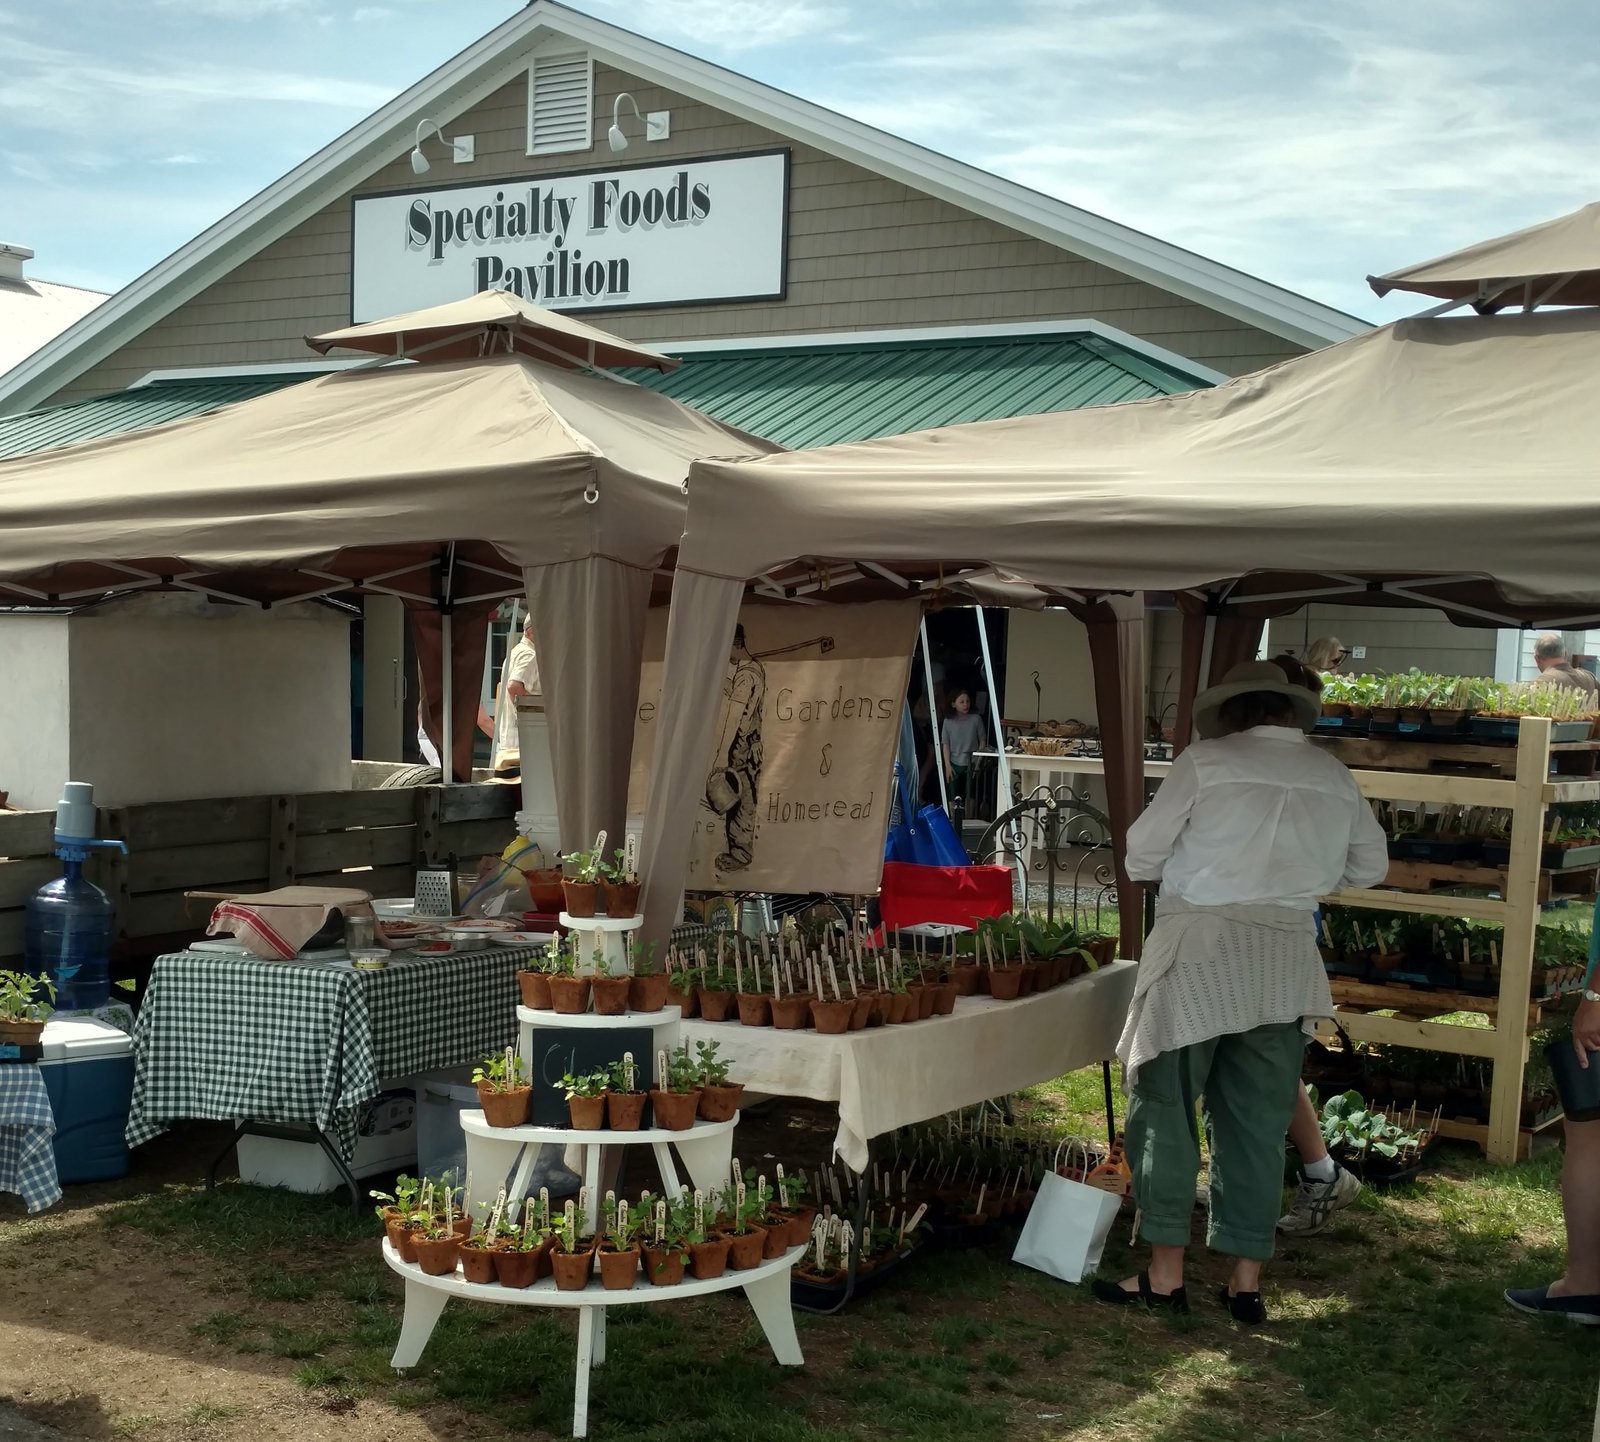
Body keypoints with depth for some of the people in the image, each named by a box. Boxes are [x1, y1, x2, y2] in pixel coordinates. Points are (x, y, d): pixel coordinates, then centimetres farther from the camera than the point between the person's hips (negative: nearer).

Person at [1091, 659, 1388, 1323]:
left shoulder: (1205, 761, -5)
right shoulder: (1335, 778, 7)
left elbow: (1141, 858, -3)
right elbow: (1370, 866, 19)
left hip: (1199, 951, -4)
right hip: (1287, 960, 4)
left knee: (1166, 1107, 5)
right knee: (1258, 1124, 11)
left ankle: (1165, 1274, 6)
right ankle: (1246, 1281, 14)